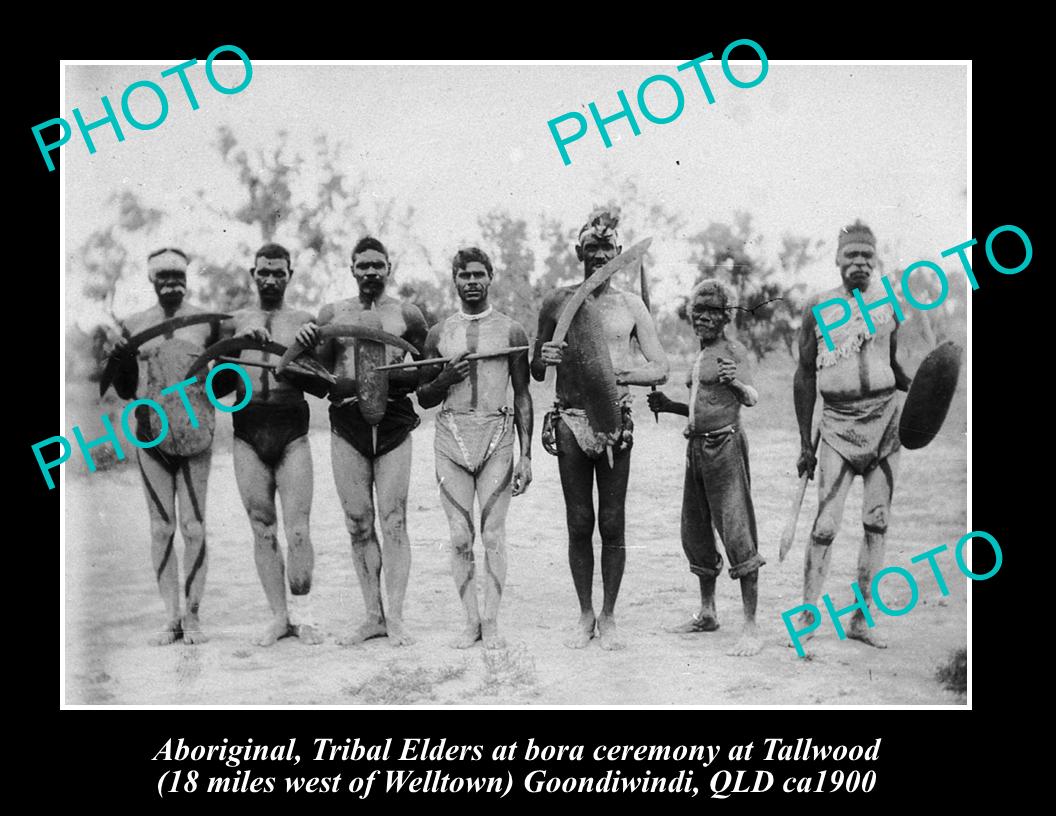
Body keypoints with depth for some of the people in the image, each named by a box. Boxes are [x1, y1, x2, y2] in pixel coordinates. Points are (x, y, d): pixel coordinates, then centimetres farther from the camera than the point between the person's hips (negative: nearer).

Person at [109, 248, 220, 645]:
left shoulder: (206, 322, 6)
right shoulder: (133, 325, 9)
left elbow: (226, 377, 15)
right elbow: (126, 390, 11)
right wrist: (117, 361, -7)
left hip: (195, 434, -1)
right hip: (151, 435, 1)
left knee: (194, 528, -2)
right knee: (161, 528, 3)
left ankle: (192, 616, 8)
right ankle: (171, 617, 10)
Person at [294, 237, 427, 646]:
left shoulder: (406, 314, 7)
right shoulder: (332, 314, 11)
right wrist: (306, 344, -6)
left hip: (393, 422, -2)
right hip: (347, 424, 2)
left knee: (393, 522, -5)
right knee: (358, 524, 4)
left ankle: (395, 618, -2)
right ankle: (373, 616, 11)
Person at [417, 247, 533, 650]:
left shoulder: (511, 331, 6)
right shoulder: (439, 333, 10)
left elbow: (522, 396, 7)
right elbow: (424, 398, 15)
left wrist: (526, 456, 1)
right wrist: (446, 378, -7)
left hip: (496, 434, -2)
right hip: (452, 435, 2)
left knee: (493, 534, -3)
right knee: (460, 537, 1)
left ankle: (491, 622, 4)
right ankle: (471, 620, 9)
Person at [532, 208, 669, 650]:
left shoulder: (631, 305, 6)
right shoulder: (558, 302, 6)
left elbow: (660, 369, 4)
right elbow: (535, 372, 12)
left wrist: (620, 374, -14)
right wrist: (545, 358, -11)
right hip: (570, 422, 0)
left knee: (612, 524, 1)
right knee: (579, 523, 5)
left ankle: (608, 617, 14)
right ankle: (585, 616, 18)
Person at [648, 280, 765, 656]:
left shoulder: (733, 351, -7)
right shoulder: (700, 357, 17)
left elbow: (751, 399, -20)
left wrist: (735, 382, -40)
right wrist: (669, 406, 13)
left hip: (725, 446, -9)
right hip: (697, 446, 9)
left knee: (737, 534, -12)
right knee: (694, 533, 15)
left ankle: (751, 628, -11)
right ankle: (707, 614, 29)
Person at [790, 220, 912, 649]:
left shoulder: (888, 307, 8)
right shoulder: (818, 307, 2)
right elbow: (805, 375, 5)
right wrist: (805, 441, 2)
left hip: (886, 415, 3)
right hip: (837, 421, -3)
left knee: (877, 522, 4)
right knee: (826, 524, -9)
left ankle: (861, 618, 12)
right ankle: (806, 616, 1)